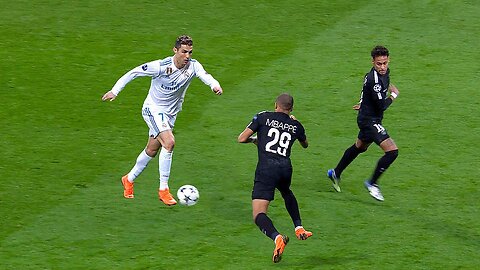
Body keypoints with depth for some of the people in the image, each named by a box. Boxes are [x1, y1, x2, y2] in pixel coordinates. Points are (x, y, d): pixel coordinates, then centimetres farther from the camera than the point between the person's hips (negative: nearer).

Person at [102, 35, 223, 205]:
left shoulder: (193, 66, -13)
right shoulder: (161, 66, -24)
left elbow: (205, 76, -32)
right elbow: (134, 73, -15)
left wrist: (215, 85, -55)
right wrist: (115, 91, -15)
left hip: (170, 113, 6)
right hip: (153, 109, -6)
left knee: (152, 150, 17)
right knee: (169, 142, -25)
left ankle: (129, 179, 41)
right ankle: (163, 189, -17)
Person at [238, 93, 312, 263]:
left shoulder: (263, 117, 6)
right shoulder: (295, 125, 15)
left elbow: (241, 139, 4)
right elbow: (305, 145, 37)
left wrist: (254, 139, 27)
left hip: (266, 168, -4)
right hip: (285, 168, 4)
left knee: (258, 215, -6)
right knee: (286, 193, 40)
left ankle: (277, 238, -34)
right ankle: (299, 229, 33)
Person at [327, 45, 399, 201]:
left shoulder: (385, 72, 1)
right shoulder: (374, 80, -28)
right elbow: (381, 106, -27)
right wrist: (393, 96, -11)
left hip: (368, 119, 10)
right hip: (370, 121, -10)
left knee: (359, 147, 29)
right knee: (392, 151, -17)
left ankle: (335, 173, 48)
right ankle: (372, 183, -1)